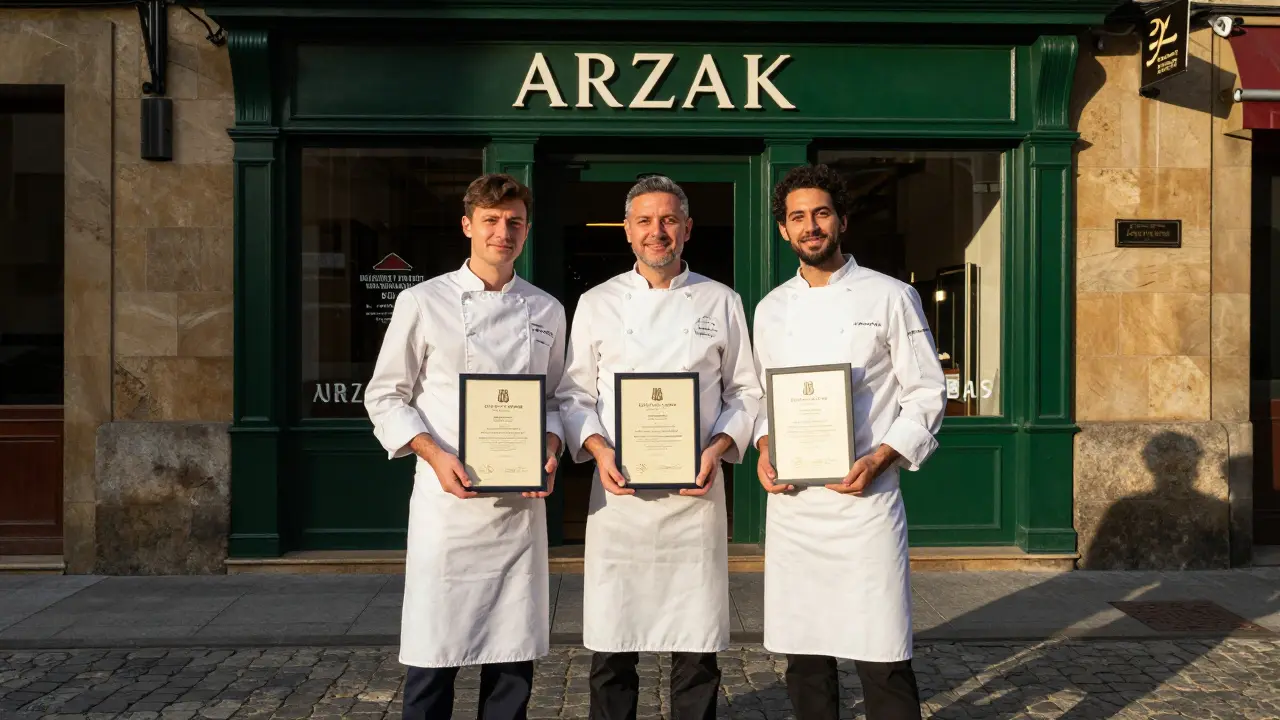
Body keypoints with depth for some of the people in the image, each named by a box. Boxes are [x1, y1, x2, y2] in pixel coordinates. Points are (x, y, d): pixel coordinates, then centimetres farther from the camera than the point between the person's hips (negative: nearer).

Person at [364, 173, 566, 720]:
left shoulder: (547, 311, 8)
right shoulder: (423, 302, -2)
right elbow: (385, 397, 0)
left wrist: (550, 452, -5)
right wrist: (436, 455, -14)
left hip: (522, 505, 3)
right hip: (447, 503, -3)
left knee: (513, 655, 10)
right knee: (433, 653, 2)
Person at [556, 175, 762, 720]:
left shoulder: (721, 303, 7)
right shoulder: (596, 304, 7)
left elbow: (746, 394, 9)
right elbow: (574, 395, 7)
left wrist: (717, 448, -8)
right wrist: (600, 450, -10)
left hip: (697, 492, 0)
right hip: (619, 492, 0)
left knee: (696, 645, 6)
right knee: (612, 645, 5)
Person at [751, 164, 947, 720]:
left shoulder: (890, 297, -1)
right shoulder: (771, 310, 11)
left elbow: (927, 395, -2)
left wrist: (878, 460, -15)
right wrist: (765, 450, -1)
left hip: (865, 497, -4)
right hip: (790, 502, 4)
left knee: (880, 655, -5)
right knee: (803, 652, 12)